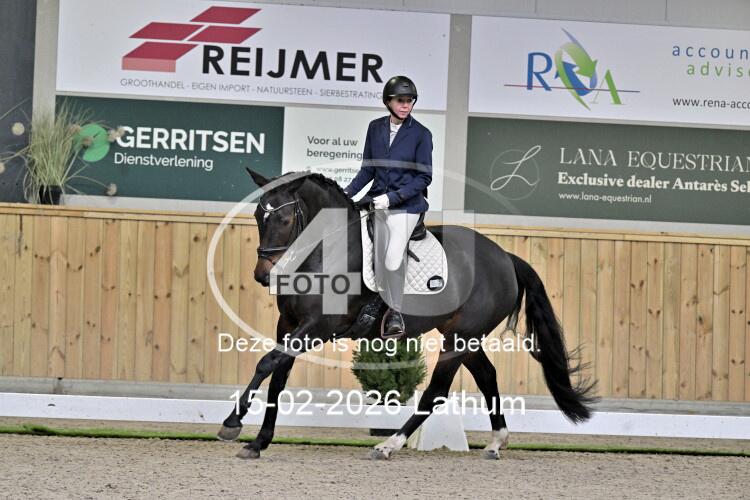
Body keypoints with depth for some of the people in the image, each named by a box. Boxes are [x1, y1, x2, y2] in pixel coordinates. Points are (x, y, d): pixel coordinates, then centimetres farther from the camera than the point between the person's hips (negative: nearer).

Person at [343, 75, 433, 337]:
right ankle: (388, 308, 22)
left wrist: (393, 197, -17)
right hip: (379, 205, 4)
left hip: (406, 205, -4)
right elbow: (368, 168, 9)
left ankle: (396, 312, 3)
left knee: (394, 261, -14)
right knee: (380, 264, 8)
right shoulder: (375, 128, 4)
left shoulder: (421, 134, -7)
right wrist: (348, 192, -5)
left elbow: (424, 177, -8)